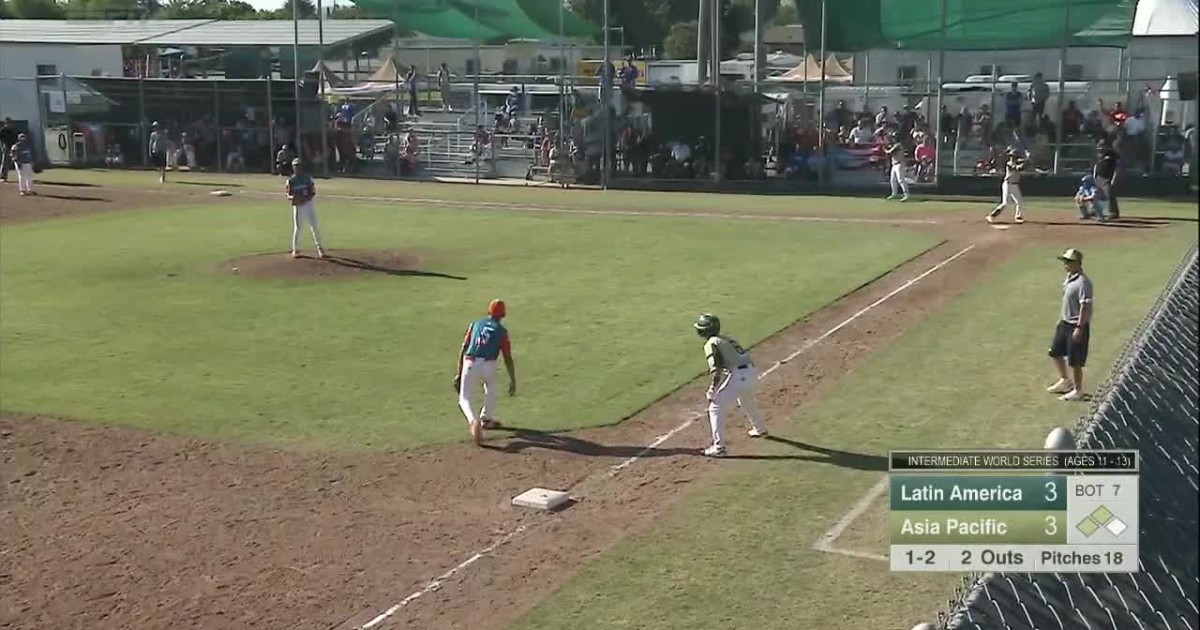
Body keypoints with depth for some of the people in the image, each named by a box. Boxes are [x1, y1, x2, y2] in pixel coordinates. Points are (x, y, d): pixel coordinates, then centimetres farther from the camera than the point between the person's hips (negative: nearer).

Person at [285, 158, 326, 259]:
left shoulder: (308, 177, 4)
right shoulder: (290, 180, 2)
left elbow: (313, 192, 2)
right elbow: (288, 195, 0)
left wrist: (305, 198, -17)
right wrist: (292, 197, -24)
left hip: (308, 204, 1)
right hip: (297, 206, -1)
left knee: (314, 227, 0)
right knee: (297, 228, -1)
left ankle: (319, 248, 9)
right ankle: (295, 250, 10)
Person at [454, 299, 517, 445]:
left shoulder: (474, 324, 18)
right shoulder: (502, 331, 12)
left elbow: (463, 350, 11)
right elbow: (508, 358, 7)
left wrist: (458, 374, 13)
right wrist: (513, 381, 12)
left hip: (470, 364, 0)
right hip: (488, 366, 0)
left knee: (464, 398, 8)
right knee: (490, 389, 32)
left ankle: (473, 421, -20)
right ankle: (486, 419, 39)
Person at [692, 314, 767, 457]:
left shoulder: (711, 343, -3)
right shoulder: (727, 338, 22)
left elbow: (717, 369, -14)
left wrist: (712, 390, -14)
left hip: (738, 376, -9)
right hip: (752, 372, 9)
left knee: (715, 408, 0)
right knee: (747, 401, 36)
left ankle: (718, 446, -5)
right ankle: (760, 429, 57)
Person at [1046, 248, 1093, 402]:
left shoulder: (1082, 282, -23)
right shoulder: (1069, 277, 6)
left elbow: (1085, 307, -24)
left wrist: (1079, 328, -25)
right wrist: (1060, 319, 22)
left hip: (1077, 325, -10)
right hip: (1064, 323, 10)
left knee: (1074, 361, 2)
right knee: (1055, 352, 19)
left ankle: (1077, 391, 17)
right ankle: (1065, 381, 38)